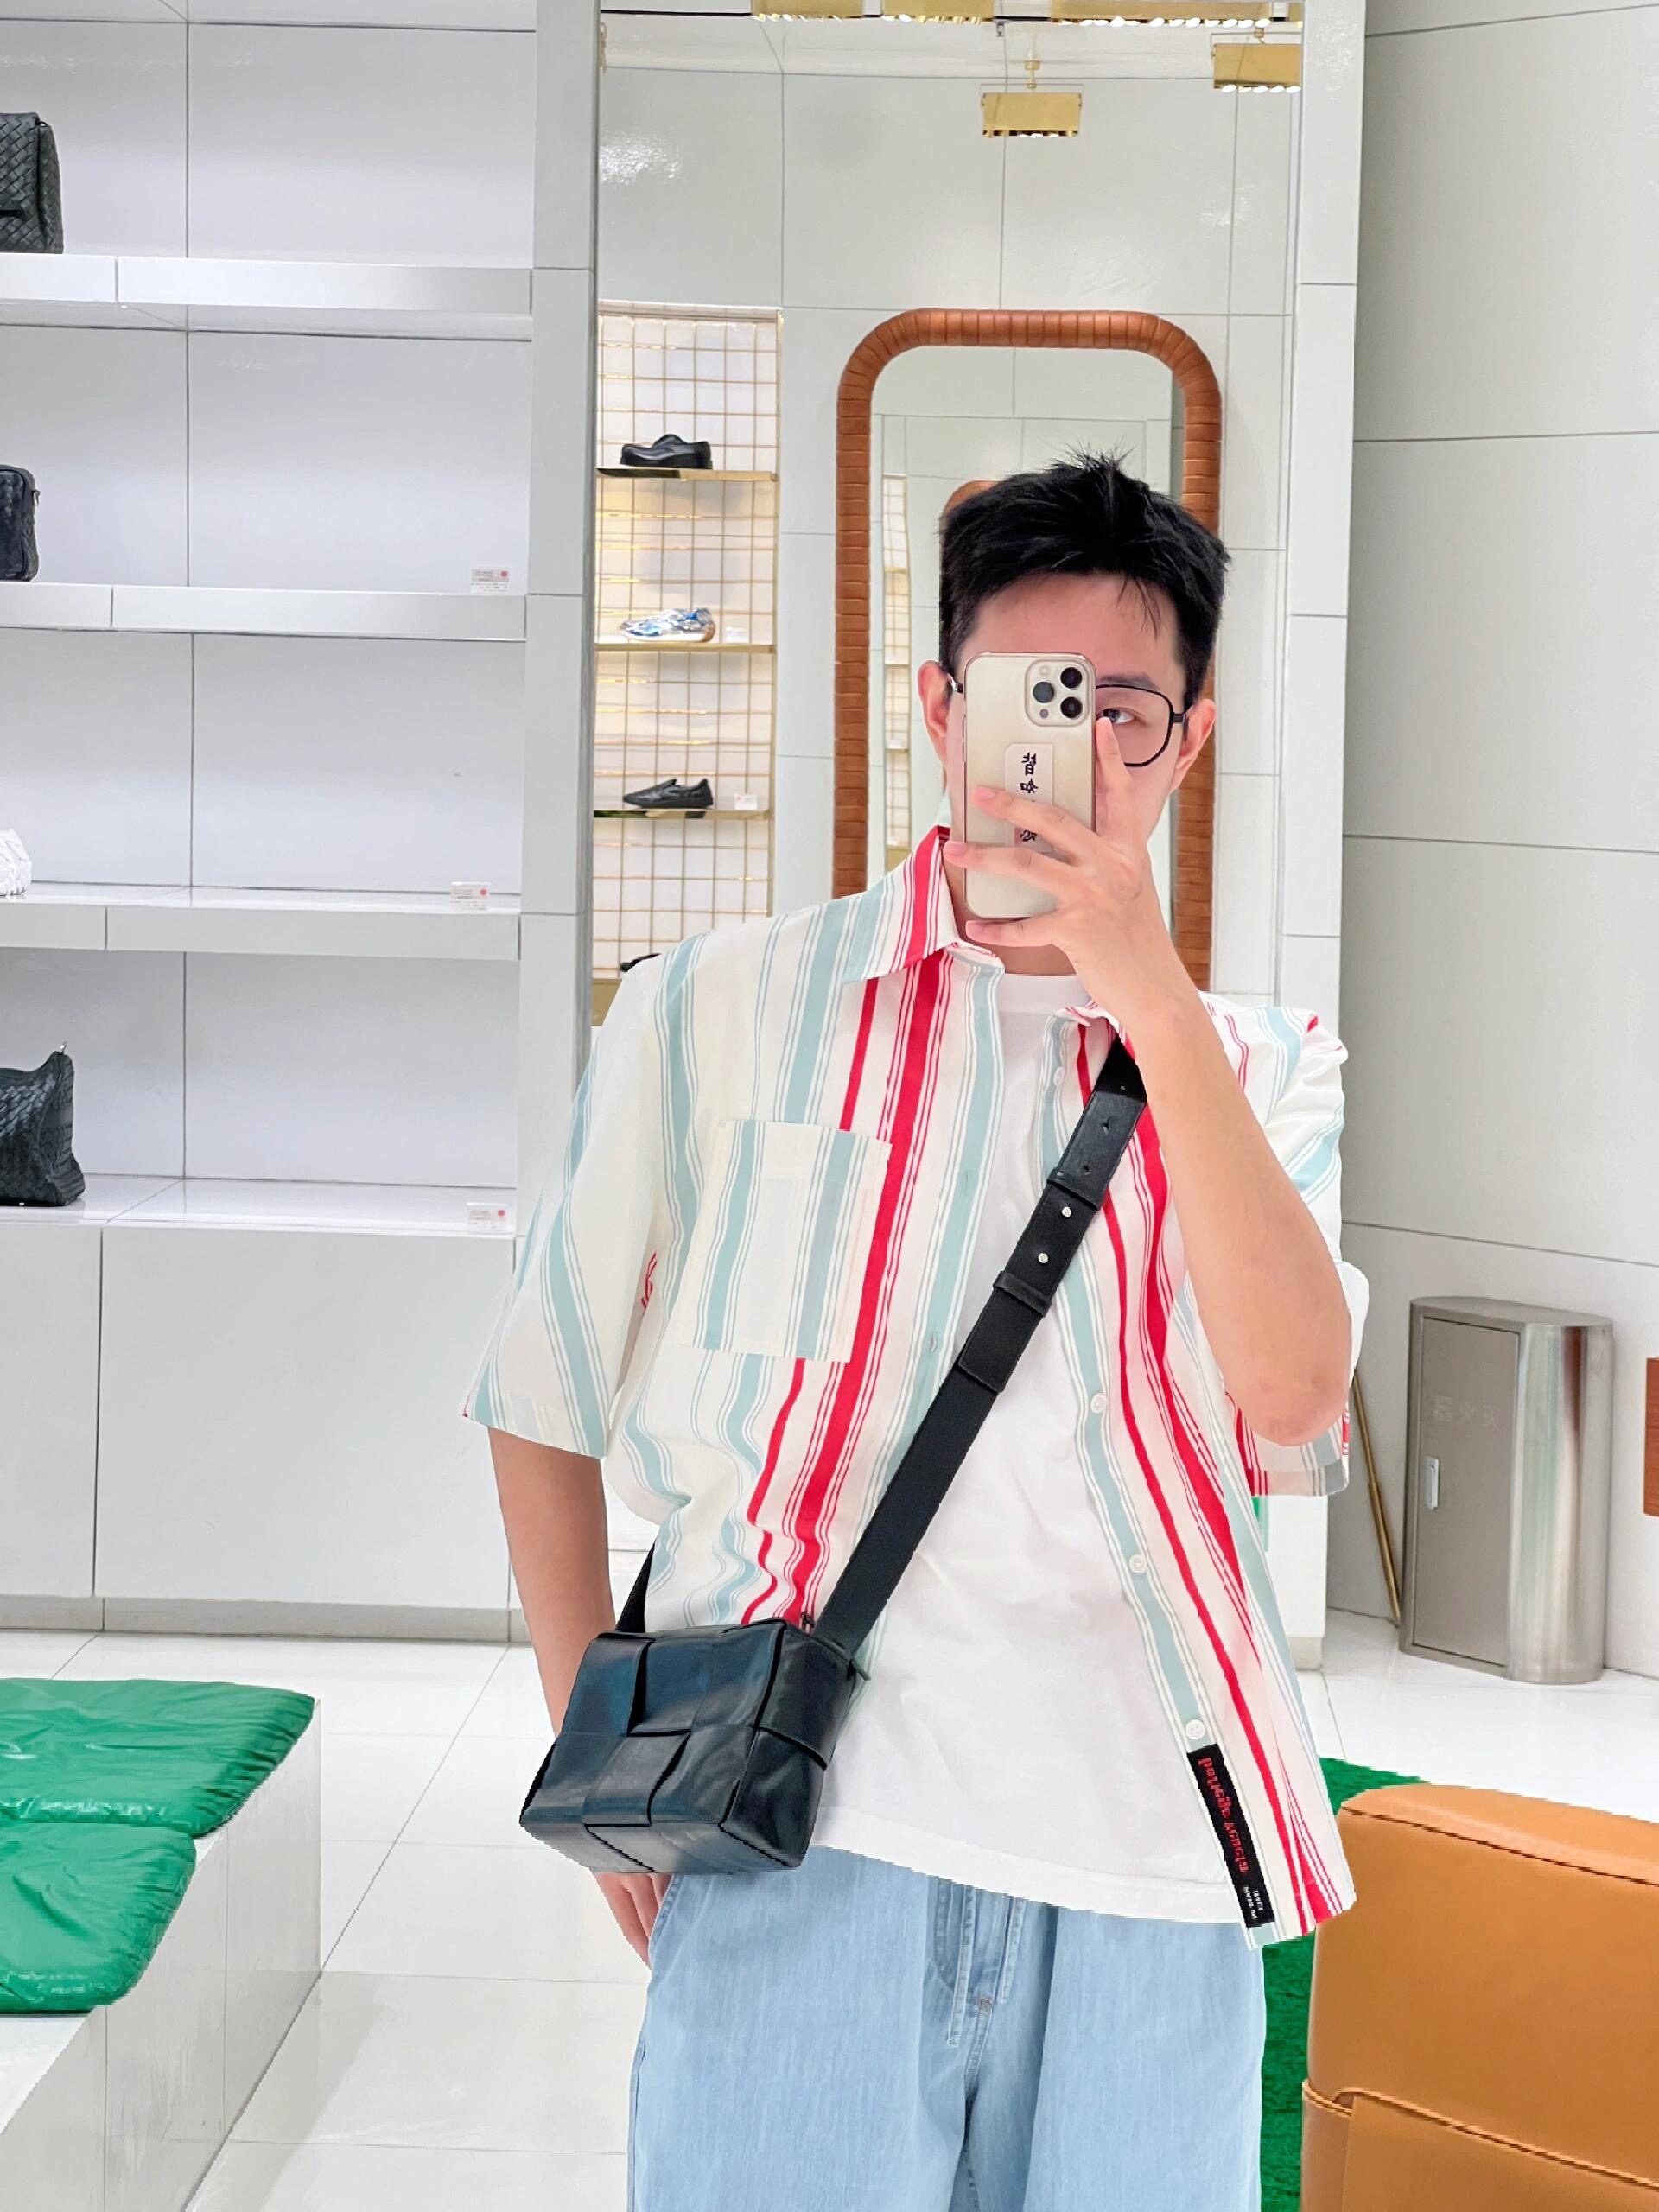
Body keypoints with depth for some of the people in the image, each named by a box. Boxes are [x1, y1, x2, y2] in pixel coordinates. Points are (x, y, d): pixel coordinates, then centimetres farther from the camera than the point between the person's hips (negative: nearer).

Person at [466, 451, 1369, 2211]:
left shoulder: (1258, 1067, 13)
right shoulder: (722, 1011, 7)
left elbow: (1294, 1401, -6)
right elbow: (547, 1402, 12)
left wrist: (1149, 997, -10)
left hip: (1148, 1857, 2)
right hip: (806, 1831, -2)